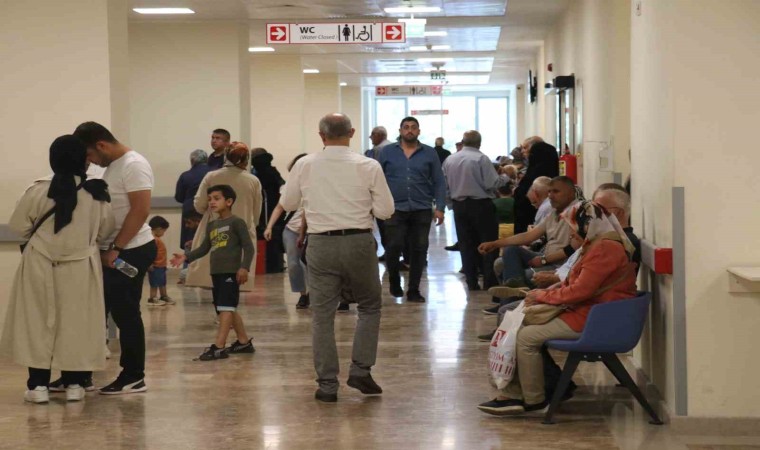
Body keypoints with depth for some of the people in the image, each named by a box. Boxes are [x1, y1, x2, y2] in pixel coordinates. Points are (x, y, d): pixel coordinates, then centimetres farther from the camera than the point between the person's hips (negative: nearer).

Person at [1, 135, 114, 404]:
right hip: (81, 266, 1)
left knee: (38, 323, 7)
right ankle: (74, 382, 13)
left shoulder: (39, 190, -11)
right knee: (76, 323, 10)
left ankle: (38, 384, 7)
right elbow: (105, 231, 3)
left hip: (41, 266, -1)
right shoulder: (97, 194, -7)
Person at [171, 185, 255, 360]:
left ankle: (219, 346, -17)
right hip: (216, 272, 8)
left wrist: (244, 267, -21)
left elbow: (248, 246, -9)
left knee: (226, 308, -12)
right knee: (228, 309, 13)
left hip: (231, 272, -8)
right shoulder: (211, 225, 18)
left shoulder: (237, 222, -5)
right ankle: (244, 342, 24)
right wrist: (186, 257, 4)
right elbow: (204, 248, 17)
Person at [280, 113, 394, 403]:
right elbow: (385, 210, -4)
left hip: (321, 245, 1)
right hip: (359, 243, -1)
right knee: (370, 306, 18)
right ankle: (360, 370, 8)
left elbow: (287, 204, 12)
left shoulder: (304, 166, 0)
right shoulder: (368, 166, -5)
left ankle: (327, 384, 8)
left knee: (322, 315, 8)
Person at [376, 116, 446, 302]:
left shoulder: (429, 154, 7)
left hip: (421, 210, 1)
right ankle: (394, 281, 23)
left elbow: (439, 182, 5)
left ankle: (413, 290, 13)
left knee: (419, 249, 3)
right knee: (394, 247, -4)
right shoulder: (387, 152, 6)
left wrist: (440, 207, -3)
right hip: (395, 209, -1)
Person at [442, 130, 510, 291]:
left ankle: (472, 283, 9)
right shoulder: (481, 159, -12)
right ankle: (490, 282, 0)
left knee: (466, 245, 8)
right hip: (480, 204, -5)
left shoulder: (449, 160, 4)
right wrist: (506, 177, 1)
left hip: (459, 205, 5)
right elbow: (492, 184, -15)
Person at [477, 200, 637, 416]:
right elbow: (574, 283, 20)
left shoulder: (605, 249, -19)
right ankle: (512, 394, 2)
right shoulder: (599, 245, 17)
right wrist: (545, 293, 4)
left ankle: (534, 400, -1)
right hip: (585, 310, 11)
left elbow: (580, 291, -22)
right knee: (520, 326, 5)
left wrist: (544, 296, -9)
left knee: (527, 336, -15)